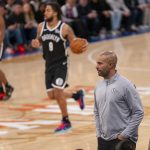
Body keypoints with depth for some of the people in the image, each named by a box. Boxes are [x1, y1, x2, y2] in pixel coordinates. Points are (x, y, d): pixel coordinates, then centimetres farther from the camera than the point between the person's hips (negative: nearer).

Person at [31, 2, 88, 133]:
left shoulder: (65, 28, -14)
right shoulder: (41, 27, -1)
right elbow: (39, 40, 14)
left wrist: (83, 46, -27)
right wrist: (36, 43, -10)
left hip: (61, 64, -6)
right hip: (49, 64, 6)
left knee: (58, 92, -15)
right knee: (52, 95, 7)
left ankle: (66, 122, 3)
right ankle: (77, 95, 33)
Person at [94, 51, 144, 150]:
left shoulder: (125, 85, -11)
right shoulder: (99, 86, 9)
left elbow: (138, 113, -11)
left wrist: (125, 135, -14)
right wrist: (99, 133, 10)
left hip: (122, 140, -7)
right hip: (103, 140, 7)